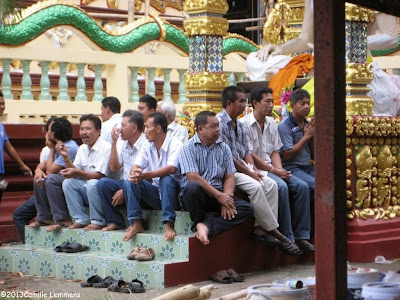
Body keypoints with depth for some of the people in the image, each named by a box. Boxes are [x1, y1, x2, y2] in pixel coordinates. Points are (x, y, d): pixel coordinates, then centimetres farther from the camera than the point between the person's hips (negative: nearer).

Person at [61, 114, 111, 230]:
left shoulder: (106, 148, -14)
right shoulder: (82, 149, 11)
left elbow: (100, 175, -21)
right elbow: (75, 173, 6)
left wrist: (77, 172, -30)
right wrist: (66, 157, -9)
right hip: (86, 190, 7)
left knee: (92, 184, -34)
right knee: (67, 182, -12)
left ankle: (98, 221, -18)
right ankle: (81, 219, -7)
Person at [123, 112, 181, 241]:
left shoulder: (175, 144, -12)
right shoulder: (147, 148, 8)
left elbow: (171, 168, -29)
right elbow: (135, 167, -4)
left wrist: (145, 175, -41)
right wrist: (135, 173, -31)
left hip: (173, 192, -5)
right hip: (155, 194, 5)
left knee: (166, 179, -36)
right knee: (129, 183, -16)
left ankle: (169, 225, -34)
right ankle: (136, 224, -16)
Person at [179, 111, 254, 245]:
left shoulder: (224, 148, 14)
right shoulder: (188, 148, -3)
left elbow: (230, 177, 7)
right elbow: (193, 177, -14)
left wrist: (227, 197, -12)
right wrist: (219, 195, -17)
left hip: (219, 196, 5)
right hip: (197, 195, -5)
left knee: (247, 209, -18)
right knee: (193, 187, -40)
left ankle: (206, 225, -29)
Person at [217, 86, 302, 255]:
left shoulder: (240, 126, 18)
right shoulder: (219, 122, -12)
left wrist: (254, 170, -2)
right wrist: (248, 172, -13)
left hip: (241, 169, 9)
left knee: (271, 185, -11)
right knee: (255, 186, -29)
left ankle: (260, 229, -17)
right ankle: (274, 232, -22)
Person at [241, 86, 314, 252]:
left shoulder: (272, 123, 15)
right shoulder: (245, 124, -10)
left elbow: (275, 151, 14)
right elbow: (249, 156, -14)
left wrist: (280, 169, -6)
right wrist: (274, 171, -15)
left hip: (272, 169, 8)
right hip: (256, 170, -7)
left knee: (302, 186, -12)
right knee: (281, 186, -31)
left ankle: (302, 236, -11)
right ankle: (287, 237, -24)